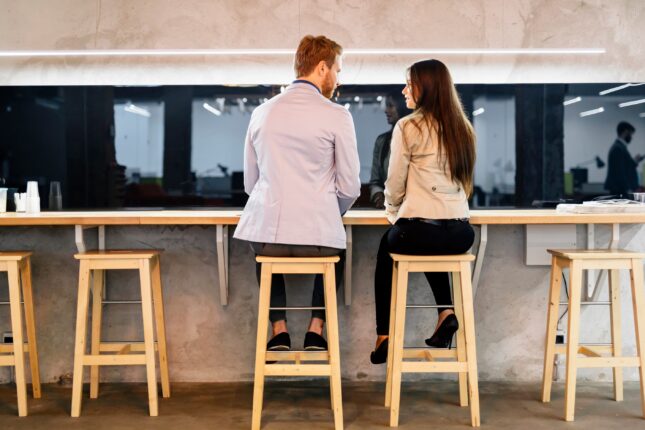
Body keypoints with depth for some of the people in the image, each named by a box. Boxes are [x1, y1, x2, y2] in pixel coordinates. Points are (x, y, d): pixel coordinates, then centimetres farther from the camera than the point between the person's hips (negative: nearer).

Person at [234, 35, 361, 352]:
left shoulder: (262, 112, 8)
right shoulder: (337, 116, -4)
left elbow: (250, 182, 13)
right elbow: (350, 187, -1)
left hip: (267, 233, 2)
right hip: (318, 235, -2)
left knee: (265, 249, 39)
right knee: (335, 251, 34)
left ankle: (279, 330, 28)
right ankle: (316, 331, 25)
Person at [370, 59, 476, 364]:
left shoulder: (408, 127, -8)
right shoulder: (462, 128, 10)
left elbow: (395, 184, -3)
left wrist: (392, 211, 18)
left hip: (420, 230, -5)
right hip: (460, 233, 5)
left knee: (387, 247, 27)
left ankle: (384, 337, 27)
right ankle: (446, 311, 19)